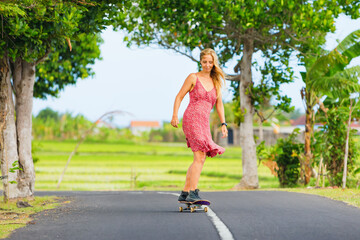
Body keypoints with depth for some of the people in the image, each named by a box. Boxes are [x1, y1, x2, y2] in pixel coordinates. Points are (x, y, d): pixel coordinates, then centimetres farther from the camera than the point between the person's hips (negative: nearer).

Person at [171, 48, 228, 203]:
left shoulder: (216, 81, 17)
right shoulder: (193, 78, 2)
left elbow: (219, 104, 18)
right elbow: (179, 97, 2)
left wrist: (223, 123, 9)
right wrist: (175, 115, -11)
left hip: (204, 122, 7)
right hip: (192, 118, -7)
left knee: (200, 159, 6)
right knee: (200, 157, -19)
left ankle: (184, 194, 13)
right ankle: (193, 193, -24)